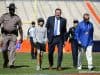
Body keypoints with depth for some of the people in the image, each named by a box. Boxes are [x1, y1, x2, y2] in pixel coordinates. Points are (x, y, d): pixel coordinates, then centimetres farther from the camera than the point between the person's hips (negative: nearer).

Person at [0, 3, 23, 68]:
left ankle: (11, 64, -13)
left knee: (12, 49, -11)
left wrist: (21, 37, 9)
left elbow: (20, 28, 11)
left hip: (13, 35, 0)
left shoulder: (17, 18, 7)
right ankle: (6, 61, 27)